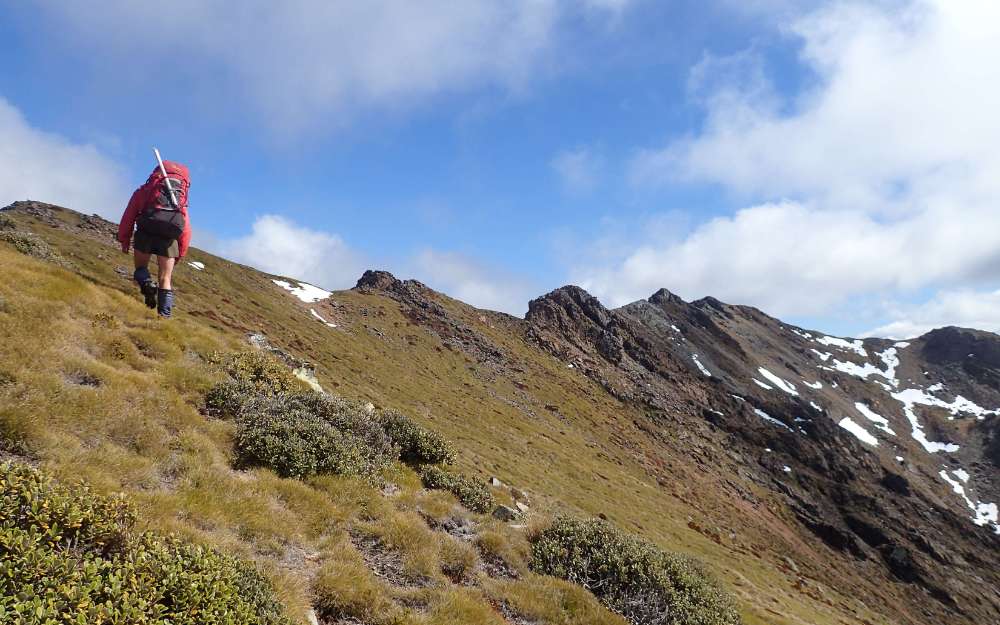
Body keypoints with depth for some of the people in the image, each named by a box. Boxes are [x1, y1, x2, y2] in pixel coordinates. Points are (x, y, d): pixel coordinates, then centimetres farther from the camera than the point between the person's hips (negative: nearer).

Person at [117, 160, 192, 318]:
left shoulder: (142, 191, 29)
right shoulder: (181, 201, 32)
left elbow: (128, 216, 20)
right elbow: (186, 232, 25)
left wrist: (124, 240, 25)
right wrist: (179, 254, 29)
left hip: (147, 227, -1)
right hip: (171, 232, 1)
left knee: (141, 266, 20)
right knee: (165, 279, 10)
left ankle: (146, 284, -12)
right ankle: (164, 316, 0)